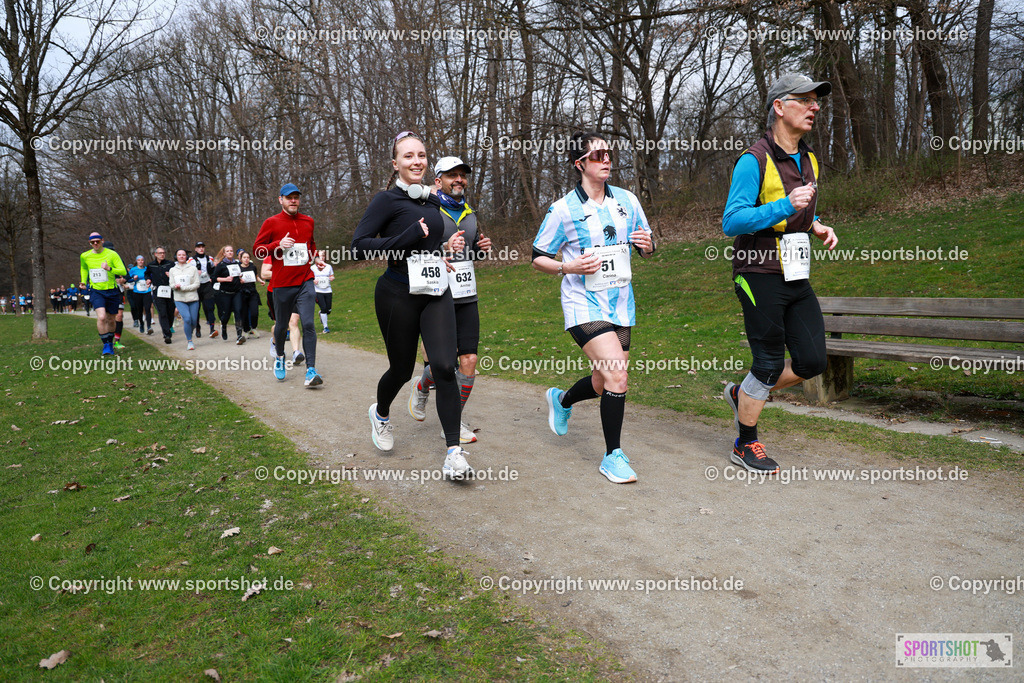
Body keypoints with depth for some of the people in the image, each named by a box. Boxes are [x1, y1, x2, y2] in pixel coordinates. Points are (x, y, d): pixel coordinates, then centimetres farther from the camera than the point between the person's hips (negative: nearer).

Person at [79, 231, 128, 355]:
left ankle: (110, 343, 32)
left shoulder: (112, 254, -6)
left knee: (110, 320, 10)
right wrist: (83, 281, 12)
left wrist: (109, 269, -26)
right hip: (97, 292, 0)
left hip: (112, 291, 0)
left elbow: (123, 272, -11)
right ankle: (105, 345, -9)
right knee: (101, 317, -20)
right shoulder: (85, 256, 3)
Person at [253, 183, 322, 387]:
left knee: (308, 324, -12)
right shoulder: (271, 223, 0)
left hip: (305, 282, 1)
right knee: (281, 325, 12)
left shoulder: (308, 221, 11)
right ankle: (279, 356, 41)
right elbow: (257, 249, 0)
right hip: (282, 284, -1)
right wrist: (278, 245, -15)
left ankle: (311, 370, -13)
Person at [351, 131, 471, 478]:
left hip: (436, 294, 4)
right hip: (398, 295, -4)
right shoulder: (387, 199, -7)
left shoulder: (432, 201, 12)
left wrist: (446, 245, 10)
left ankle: (454, 453, -8)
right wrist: (406, 239, -22)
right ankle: (381, 414, 45)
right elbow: (359, 247, -15)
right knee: (402, 368, 9)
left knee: (444, 366, -12)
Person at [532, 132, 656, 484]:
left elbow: (646, 246, 16)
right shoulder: (563, 209, -6)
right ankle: (613, 456, -3)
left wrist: (647, 244, -7)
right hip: (584, 305, -5)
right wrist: (567, 267, -19)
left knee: (605, 382, 11)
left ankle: (561, 399, 45)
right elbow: (539, 257, 0)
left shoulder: (627, 200, 6)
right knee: (617, 374, -19)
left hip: (621, 304, 6)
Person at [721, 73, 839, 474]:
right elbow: (731, 222, -19)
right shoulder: (754, 161, -12)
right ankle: (745, 445, 18)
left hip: (796, 279, 8)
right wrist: (786, 206, -27)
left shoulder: (808, 161, 14)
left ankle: (742, 394, 27)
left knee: (812, 362, 4)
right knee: (769, 365, -1)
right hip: (760, 278, -8)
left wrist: (817, 227, 7)